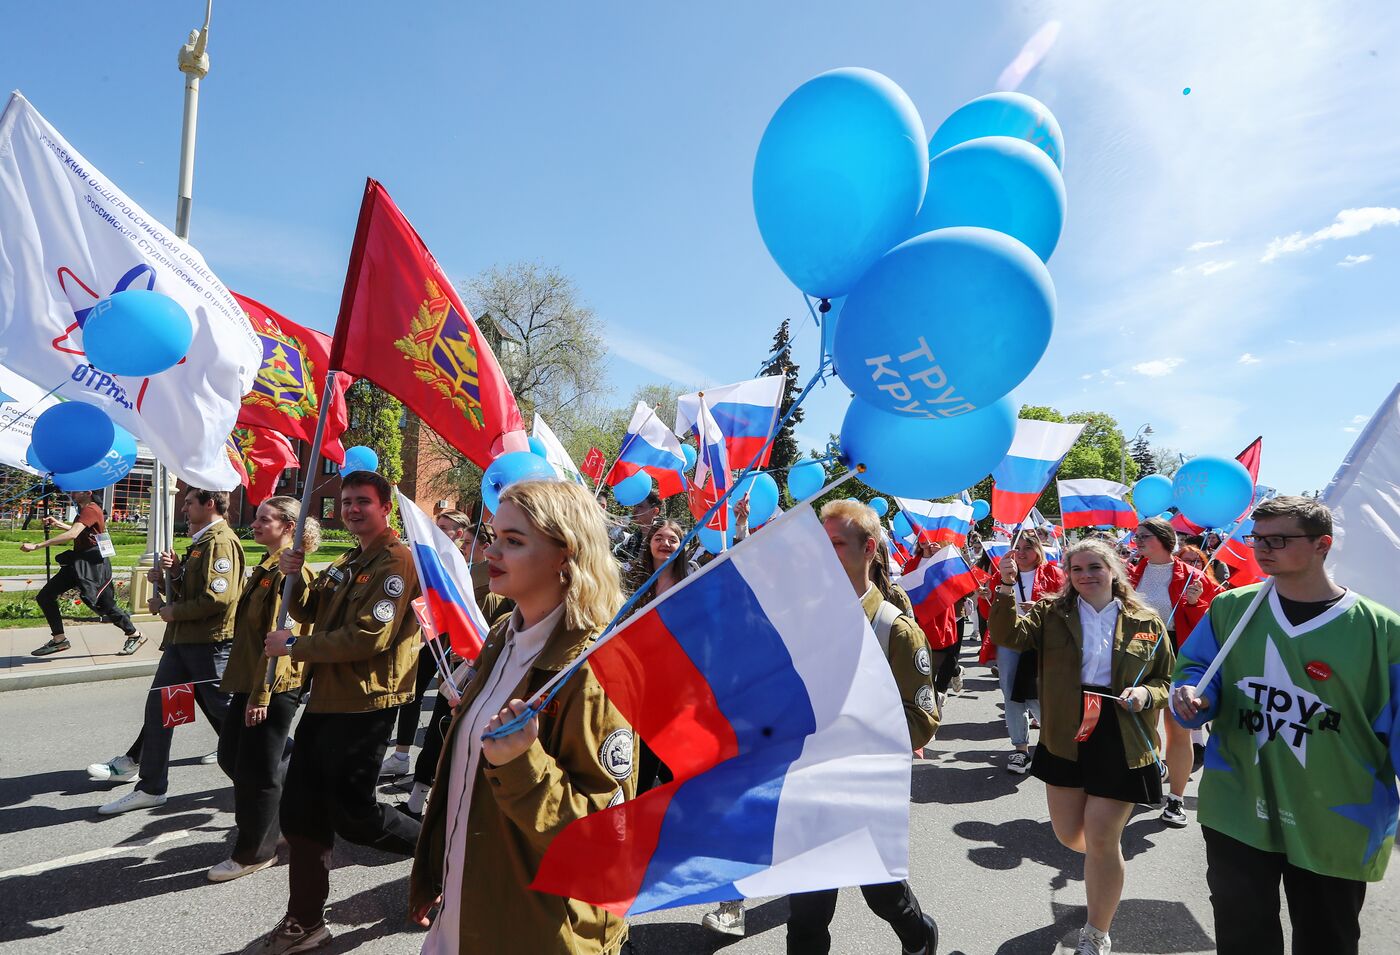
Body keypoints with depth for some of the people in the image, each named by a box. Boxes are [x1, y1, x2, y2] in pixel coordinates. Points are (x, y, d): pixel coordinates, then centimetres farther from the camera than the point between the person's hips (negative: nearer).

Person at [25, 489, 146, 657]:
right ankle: (59, 639, 12)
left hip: (93, 565, -10)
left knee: (105, 605, -3)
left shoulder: (91, 510, -17)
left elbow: (72, 534, -30)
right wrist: (59, 524, 17)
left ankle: (135, 635, 13)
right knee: (45, 596, 6)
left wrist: (37, 545, -30)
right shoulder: (84, 509, 14)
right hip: (79, 562, 10)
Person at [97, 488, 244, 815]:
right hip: (182, 640, 10)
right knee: (158, 705, 13)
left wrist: (172, 612, -12)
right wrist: (174, 572, 0)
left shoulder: (220, 541, -16)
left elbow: (218, 597, -25)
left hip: (210, 642, -10)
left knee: (225, 712, 0)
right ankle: (151, 788, 24)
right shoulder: (200, 541, 18)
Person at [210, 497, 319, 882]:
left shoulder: (289, 572, -17)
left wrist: (261, 694, -22)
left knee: (256, 770, 2)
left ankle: (254, 852, 18)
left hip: (273, 687, -10)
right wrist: (245, 686, 20)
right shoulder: (267, 567, 14)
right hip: (248, 681, 10)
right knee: (231, 756, 17)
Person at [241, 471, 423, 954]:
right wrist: (295, 578, -4)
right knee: (301, 811, 13)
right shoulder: (347, 561, 16)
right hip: (326, 699, 9)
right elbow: (310, 613, 15)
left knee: (353, 815, 0)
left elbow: (369, 637, -22)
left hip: (363, 705, -9)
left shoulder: (396, 560, -15)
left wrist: (294, 646, -13)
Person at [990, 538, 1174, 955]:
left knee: (1101, 840, 2)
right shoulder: (1051, 613, 0)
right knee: (1068, 834, 13)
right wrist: (1007, 592, -29)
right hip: (1066, 737, 2)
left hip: (1120, 743, -2)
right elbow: (1009, 635, -15)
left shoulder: (1146, 622, 0)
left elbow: (1165, 679, 9)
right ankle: (1107, 865, 50)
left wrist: (1147, 694, -13)